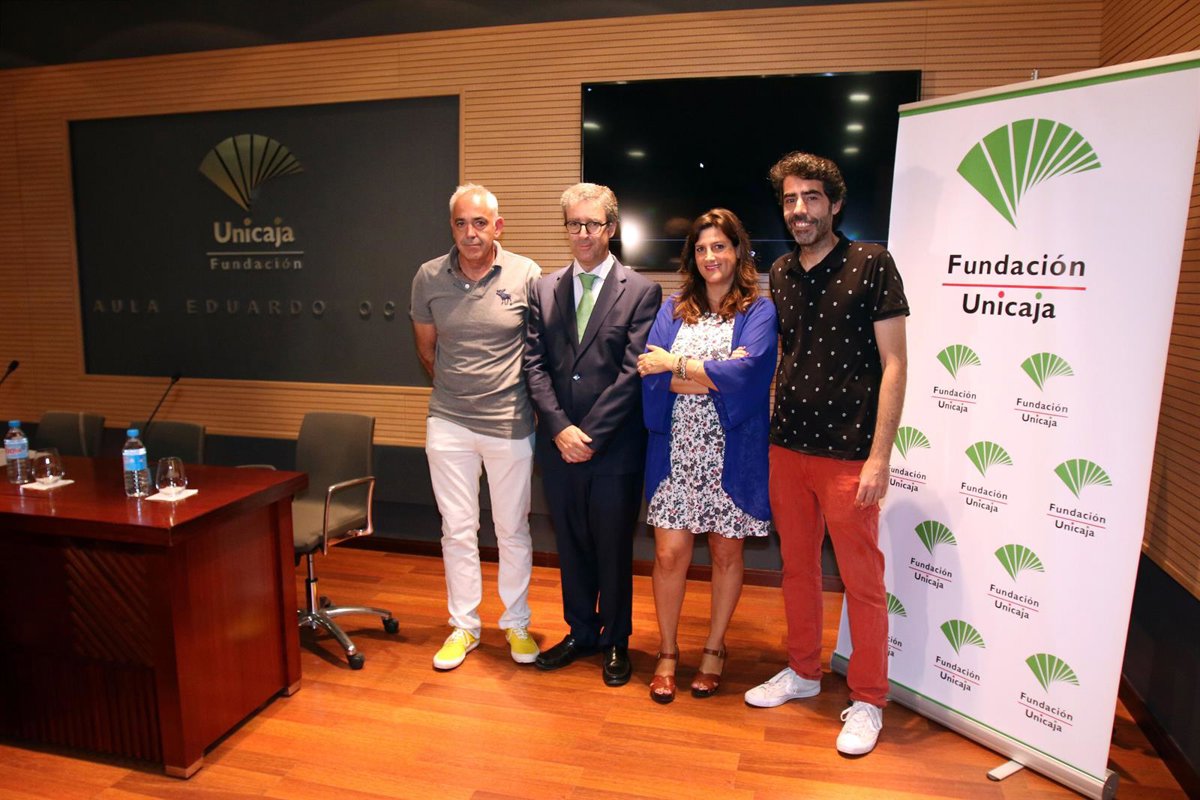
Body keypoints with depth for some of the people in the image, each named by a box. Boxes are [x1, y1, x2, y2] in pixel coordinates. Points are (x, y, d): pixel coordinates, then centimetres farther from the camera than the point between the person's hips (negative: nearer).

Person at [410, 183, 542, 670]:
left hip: (510, 424, -1)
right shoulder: (429, 278, 0)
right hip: (448, 424, 2)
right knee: (457, 529, 11)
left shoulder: (525, 275, -6)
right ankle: (463, 626, 28)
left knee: (513, 529, 10)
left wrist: (530, 401, 5)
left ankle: (516, 624, 29)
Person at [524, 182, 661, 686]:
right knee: (571, 545, 16)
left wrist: (590, 435, -14)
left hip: (614, 448, -3)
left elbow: (633, 373, -11)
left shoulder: (641, 292, -4)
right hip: (559, 444, 4)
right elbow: (535, 364, 2)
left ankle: (615, 640, 31)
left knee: (614, 549, 10)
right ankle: (580, 632, 36)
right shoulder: (544, 290, 8)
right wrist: (560, 427, -10)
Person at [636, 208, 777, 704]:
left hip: (733, 454, -1)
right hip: (676, 450, 2)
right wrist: (716, 375, -13)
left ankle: (714, 649, 31)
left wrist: (675, 365, -10)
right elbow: (653, 375, -5)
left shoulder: (758, 311, 0)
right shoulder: (673, 310, 9)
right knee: (670, 553, 2)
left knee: (726, 553, 11)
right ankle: (667, 652, 23)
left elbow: (746, 372, -17)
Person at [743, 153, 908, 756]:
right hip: (787, 449, 5)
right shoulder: (780, 274, 9)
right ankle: (803, 670, 36)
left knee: (862, 580, 6)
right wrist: (769, 433, 8)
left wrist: (879, 457, -14)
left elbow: (893, 364, -9)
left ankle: (868, 700, 24)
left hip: (847, 453, -5)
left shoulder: (870, 264, -7)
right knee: (797, 566, 17)